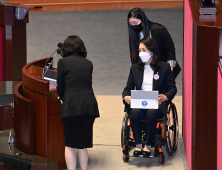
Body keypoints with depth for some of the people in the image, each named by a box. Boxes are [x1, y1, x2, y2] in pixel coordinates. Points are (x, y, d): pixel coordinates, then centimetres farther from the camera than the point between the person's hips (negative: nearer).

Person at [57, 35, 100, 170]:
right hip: (89, 106, 4)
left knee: (70, 144, 3)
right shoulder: (88, 63, 13)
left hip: (71, 106, -4)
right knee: (83, 144, 13)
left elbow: (60, 87, 5)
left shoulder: (63, 62, 2)